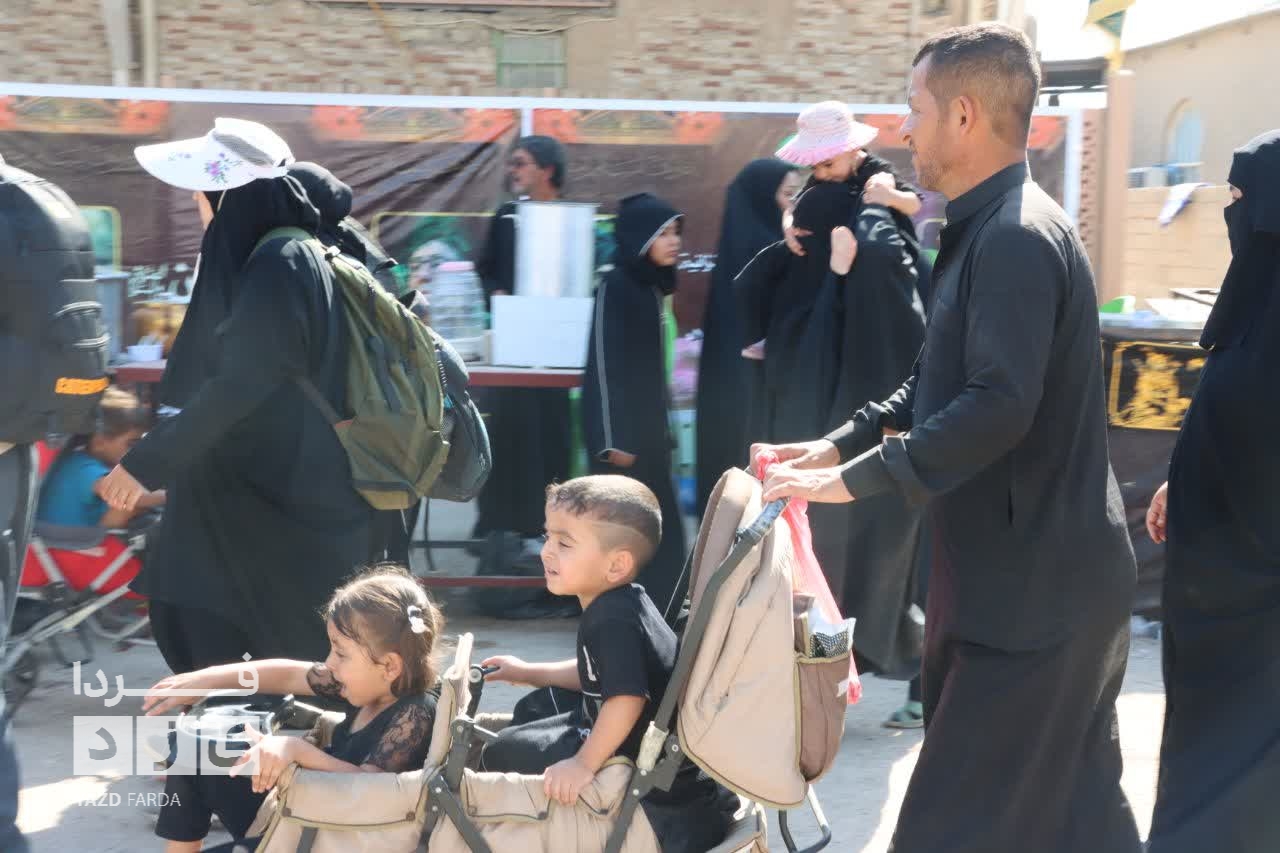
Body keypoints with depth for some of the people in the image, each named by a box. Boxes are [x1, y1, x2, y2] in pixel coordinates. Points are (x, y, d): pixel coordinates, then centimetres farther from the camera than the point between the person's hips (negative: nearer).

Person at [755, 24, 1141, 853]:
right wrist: (840, 443, 9)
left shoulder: (1017, 237, -20)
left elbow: (997, 407, -29)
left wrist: (854, 477, -22)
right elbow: (941, 381, 19)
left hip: (1036, 578, -10)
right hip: (1034, 567, 10)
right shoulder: (990, 229, 13)